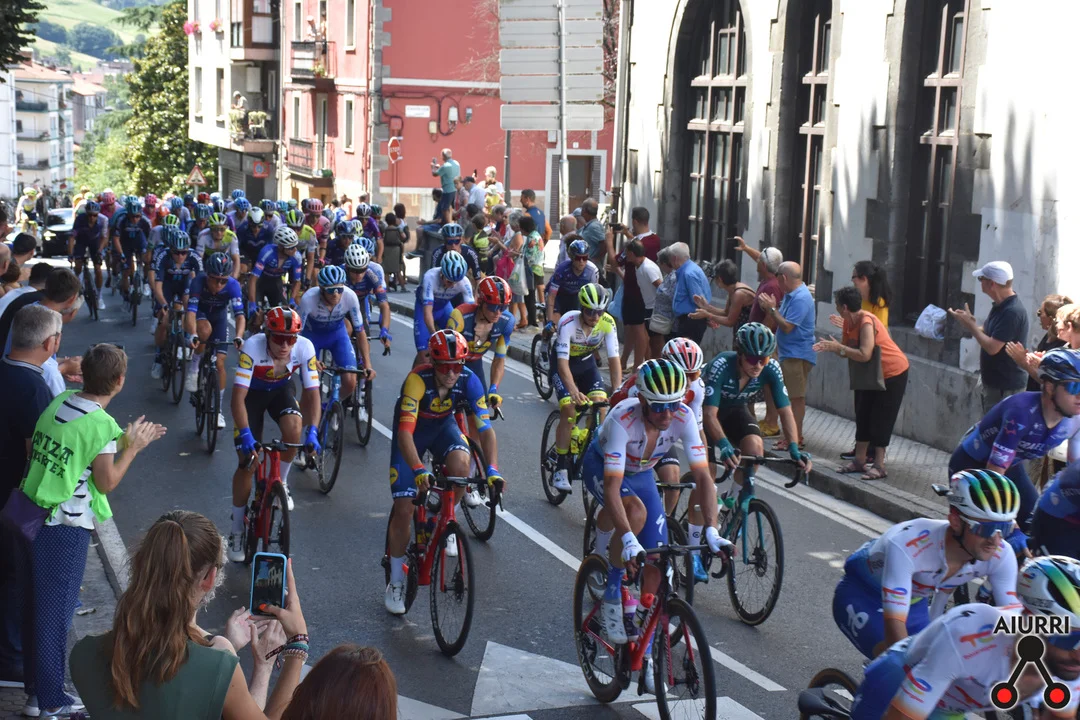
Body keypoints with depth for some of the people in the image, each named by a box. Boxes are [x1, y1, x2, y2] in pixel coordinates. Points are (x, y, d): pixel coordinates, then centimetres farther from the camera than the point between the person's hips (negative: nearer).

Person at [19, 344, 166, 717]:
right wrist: (132, 448, -2)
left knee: (38, 603, 17)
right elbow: (107, 482, -13)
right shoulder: (102, 424, -18)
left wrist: (124, 441, 15)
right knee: (56, 612, 4)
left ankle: (35, 686, 30)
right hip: (66, 529, -7)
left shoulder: (59, 402, 3)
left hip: (32, 516, 7)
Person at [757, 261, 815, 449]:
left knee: (796, 398, -7)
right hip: (790, 354, 11)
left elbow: (787, 327, -23)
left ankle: (795, 439, -4)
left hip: (798, 355, -11)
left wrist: (772, 308, -15)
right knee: (795, 397, 16)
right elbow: (781, 322, 15)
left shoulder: (800, 298, -19)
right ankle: (795, 436, 24)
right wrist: (769, 308, 1)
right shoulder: (791, 295, 14)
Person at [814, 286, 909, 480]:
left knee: (881, 419, -7)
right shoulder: (849, 322, 0)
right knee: (863, 415, 10)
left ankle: (879, 466, -3)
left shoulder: (866, 322, -27)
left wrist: (838, 347, -29)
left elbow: (864, 355, -35)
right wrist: (830, 347, -14)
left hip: (893, 373, -9)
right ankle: (859, 460, 17)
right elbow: (847, 351, 5)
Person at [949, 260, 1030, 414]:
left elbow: (992, 347, -26)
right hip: (995, 382, 10)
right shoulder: (1000, 305, 8)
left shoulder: (1012, 312, -25)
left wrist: (971, 325, -16)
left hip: (1005, 387, -10)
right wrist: (970, 323, -2)